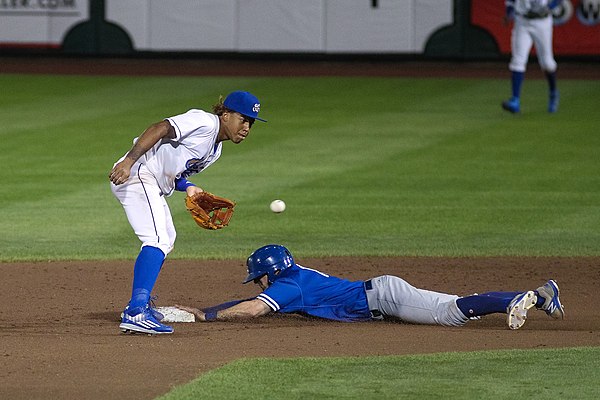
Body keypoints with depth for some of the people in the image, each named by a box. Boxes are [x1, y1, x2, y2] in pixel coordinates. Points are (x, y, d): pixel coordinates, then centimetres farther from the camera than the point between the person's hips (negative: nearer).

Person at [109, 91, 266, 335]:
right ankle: (136, 313, -35)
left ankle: (138, 305, 37)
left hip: (155, 186, 11)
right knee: (158, 241, -23)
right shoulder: (205, 123, -13)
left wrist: (188, 187, -1)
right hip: (135, 174, -11)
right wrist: (129, 161, -35)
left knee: (166, 239, 26)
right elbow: (159, 129, -23)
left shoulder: (214, 150, 18)